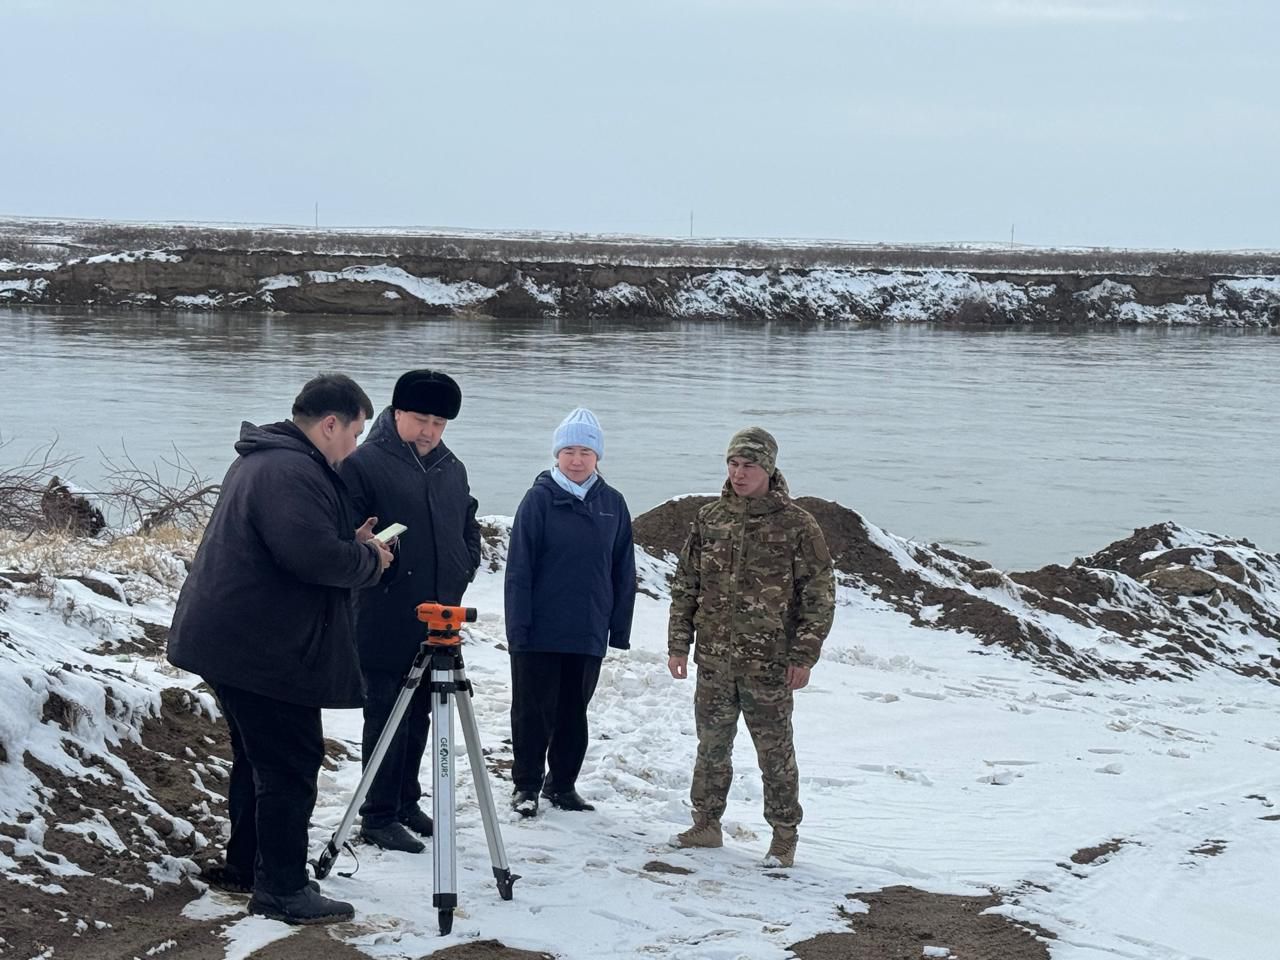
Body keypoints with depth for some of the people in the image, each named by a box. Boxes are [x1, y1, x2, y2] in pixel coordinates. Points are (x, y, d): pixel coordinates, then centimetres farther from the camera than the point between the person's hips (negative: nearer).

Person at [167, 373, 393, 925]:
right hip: (263, 648, -11)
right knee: (291, 764, -5)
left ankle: (245, 865, 31)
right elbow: (312, 556, -30)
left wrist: (353, 543, 8)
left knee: (259, 757, 21)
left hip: (231, 641, 11)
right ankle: (281, 890, -1)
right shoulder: (292, 472, -21)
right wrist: (370, 560, -13)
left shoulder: (263, 460, 16)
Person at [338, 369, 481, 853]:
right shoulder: (365, 464, -9)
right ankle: (379, 815, 4)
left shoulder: (452, 469, 14)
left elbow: (469, 529, 23)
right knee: (386, 716, -3)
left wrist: (462, 572, 10)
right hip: (386, 623, -7)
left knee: (419, 716, 14)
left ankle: (406, 801, 26)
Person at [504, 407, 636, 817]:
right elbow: (519, 567, -6)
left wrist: (620, 627, 6)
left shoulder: (612, 504, 5)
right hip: (540, 631, -3)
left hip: (589, 632, 3)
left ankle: (562, 784, 24)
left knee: (574, 713, 12)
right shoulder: (540, 498, -6)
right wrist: (518, 626, -11)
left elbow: (623, 571, 10)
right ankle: (526, 786, 14)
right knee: (534, 710, 3)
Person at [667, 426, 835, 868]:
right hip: (714, 659, 4)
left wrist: (804, 655, -9)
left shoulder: (796, 525, -6)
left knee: (774, 750, 3)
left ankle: (784, 836, 14)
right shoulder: (709, 519, 6)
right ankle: (706, 824, 26)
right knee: (711, 745, 13)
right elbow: (685, 586, 12)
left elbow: (820, 596, -4)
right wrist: (678, 644, 8)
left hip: (769, 664, -4)